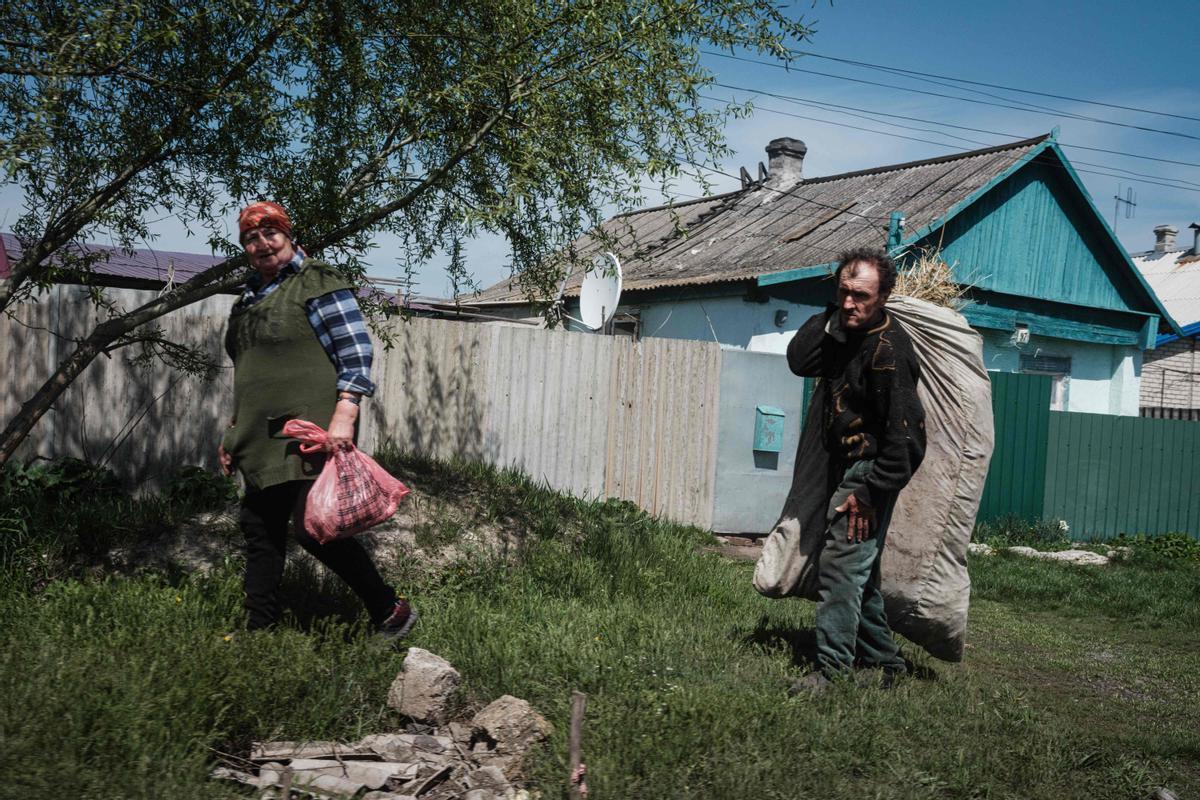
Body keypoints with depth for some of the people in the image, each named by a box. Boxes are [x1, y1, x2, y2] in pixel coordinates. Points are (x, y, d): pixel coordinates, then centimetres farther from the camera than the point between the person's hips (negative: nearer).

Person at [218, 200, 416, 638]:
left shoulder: (315, 282, -5)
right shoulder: (250, 296, 20)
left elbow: (356, 352, -13)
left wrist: (343, 419, -22)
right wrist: (234, 433, 26)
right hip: (263, 438, 8)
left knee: (312, 527, -13)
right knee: (259, 528, 8)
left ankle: (390, 609, 2)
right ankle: (259, 629, 17)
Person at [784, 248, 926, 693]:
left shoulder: (888, 348, -20)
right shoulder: (845, 335, 8)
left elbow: (904, 431, -23)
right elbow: (799, 361, 2)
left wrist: (869, 492, -22)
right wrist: (831, 317, -2)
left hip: (870, 470, -10)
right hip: (845, 467, 10)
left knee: (842, 563, -13)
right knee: (859, 569, 15)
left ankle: (833, 668, -7)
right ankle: (883, 661, 27)